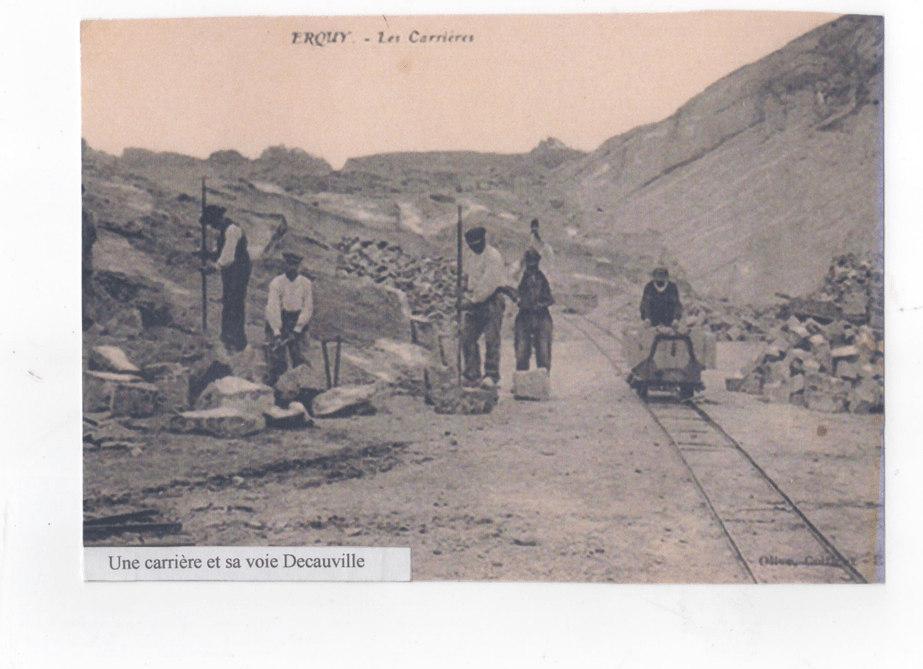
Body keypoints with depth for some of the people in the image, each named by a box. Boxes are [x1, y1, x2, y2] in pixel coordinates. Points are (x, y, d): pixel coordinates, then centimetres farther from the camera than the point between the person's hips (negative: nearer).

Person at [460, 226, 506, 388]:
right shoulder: (470, 257, 14)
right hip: (476, 301, 8)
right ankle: (472, 375, 6)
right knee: (467, 337, 1)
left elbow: (489, 283, -17)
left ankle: (492, 376, -3)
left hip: (492, 300, -7)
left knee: (491, 339, -8)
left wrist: (473, 301, -15)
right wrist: (468, 298, 6)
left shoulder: (493, 256, -12)